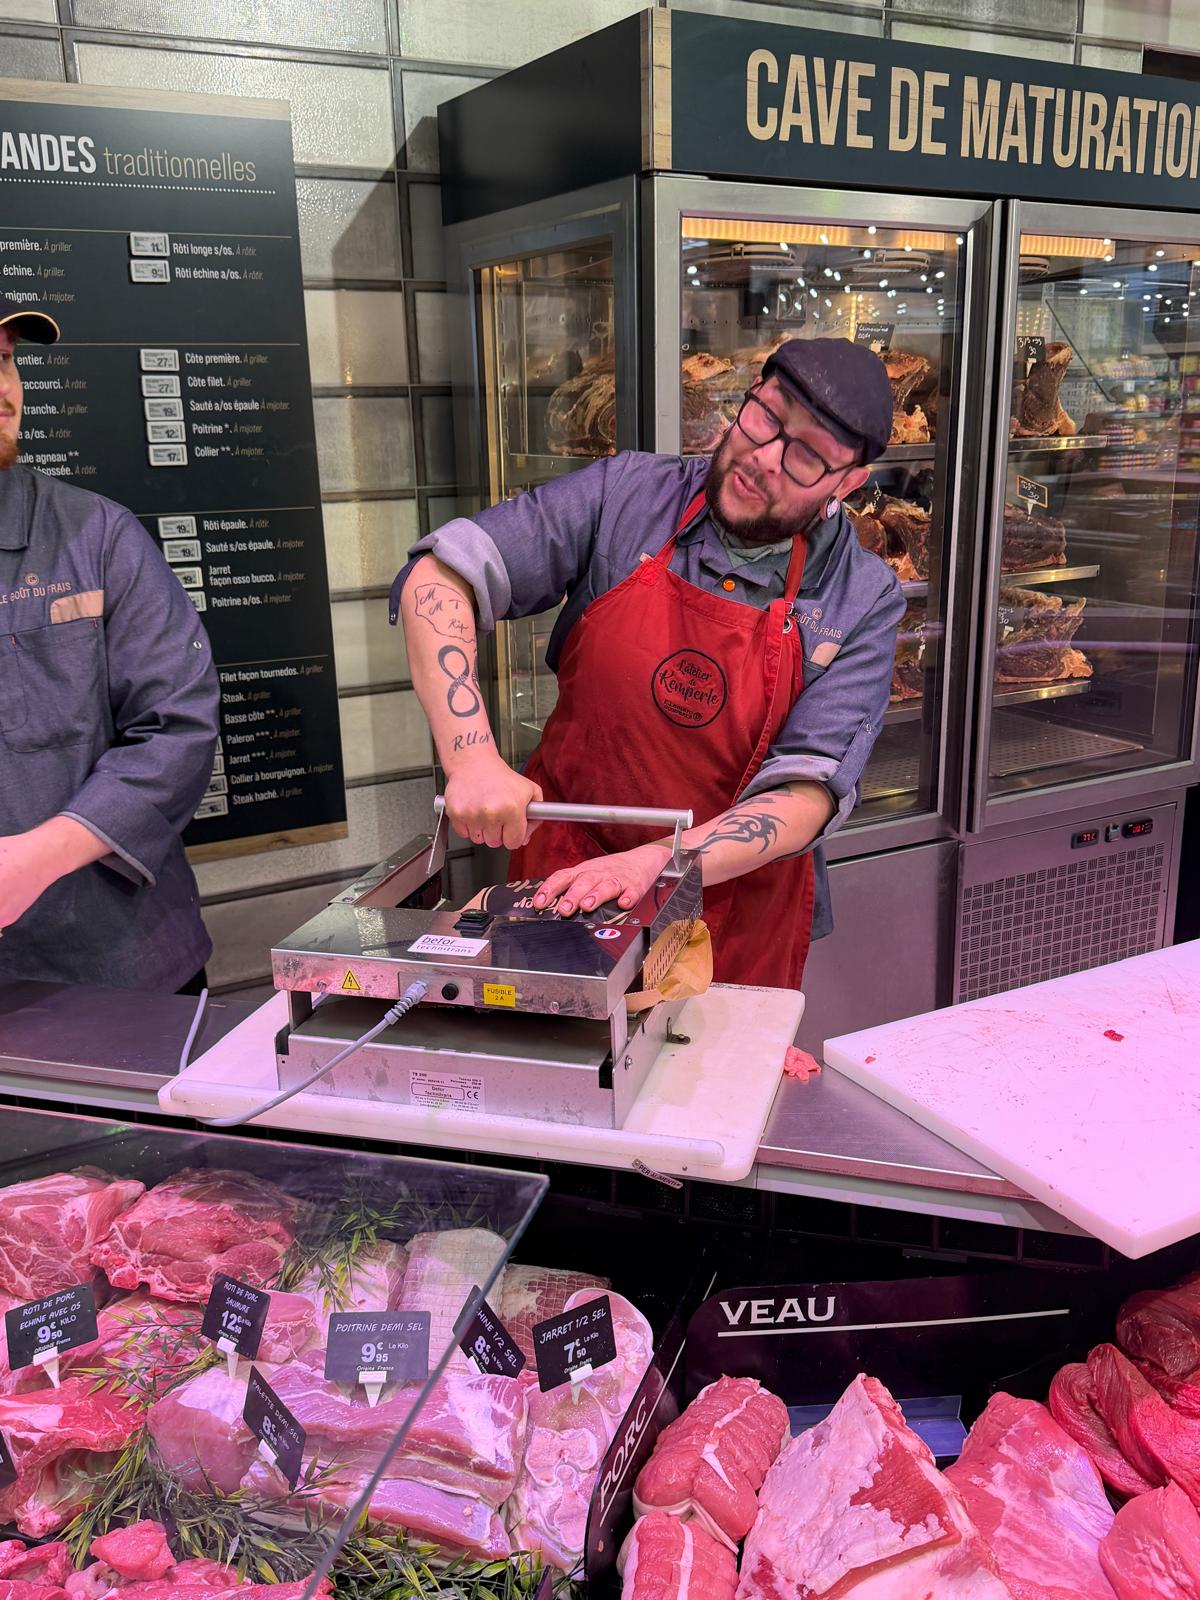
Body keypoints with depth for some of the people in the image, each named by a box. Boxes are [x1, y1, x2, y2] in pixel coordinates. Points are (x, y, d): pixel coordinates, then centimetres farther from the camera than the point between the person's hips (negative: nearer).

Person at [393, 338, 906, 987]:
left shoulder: (863, 601, -12)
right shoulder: (627, 496, -11)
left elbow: (808, 794, -19)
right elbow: (437, 576, -17)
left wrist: (653, 864, -34)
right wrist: (471, 758, -29)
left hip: (736, 896, -1)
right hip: (563, 870, 1)